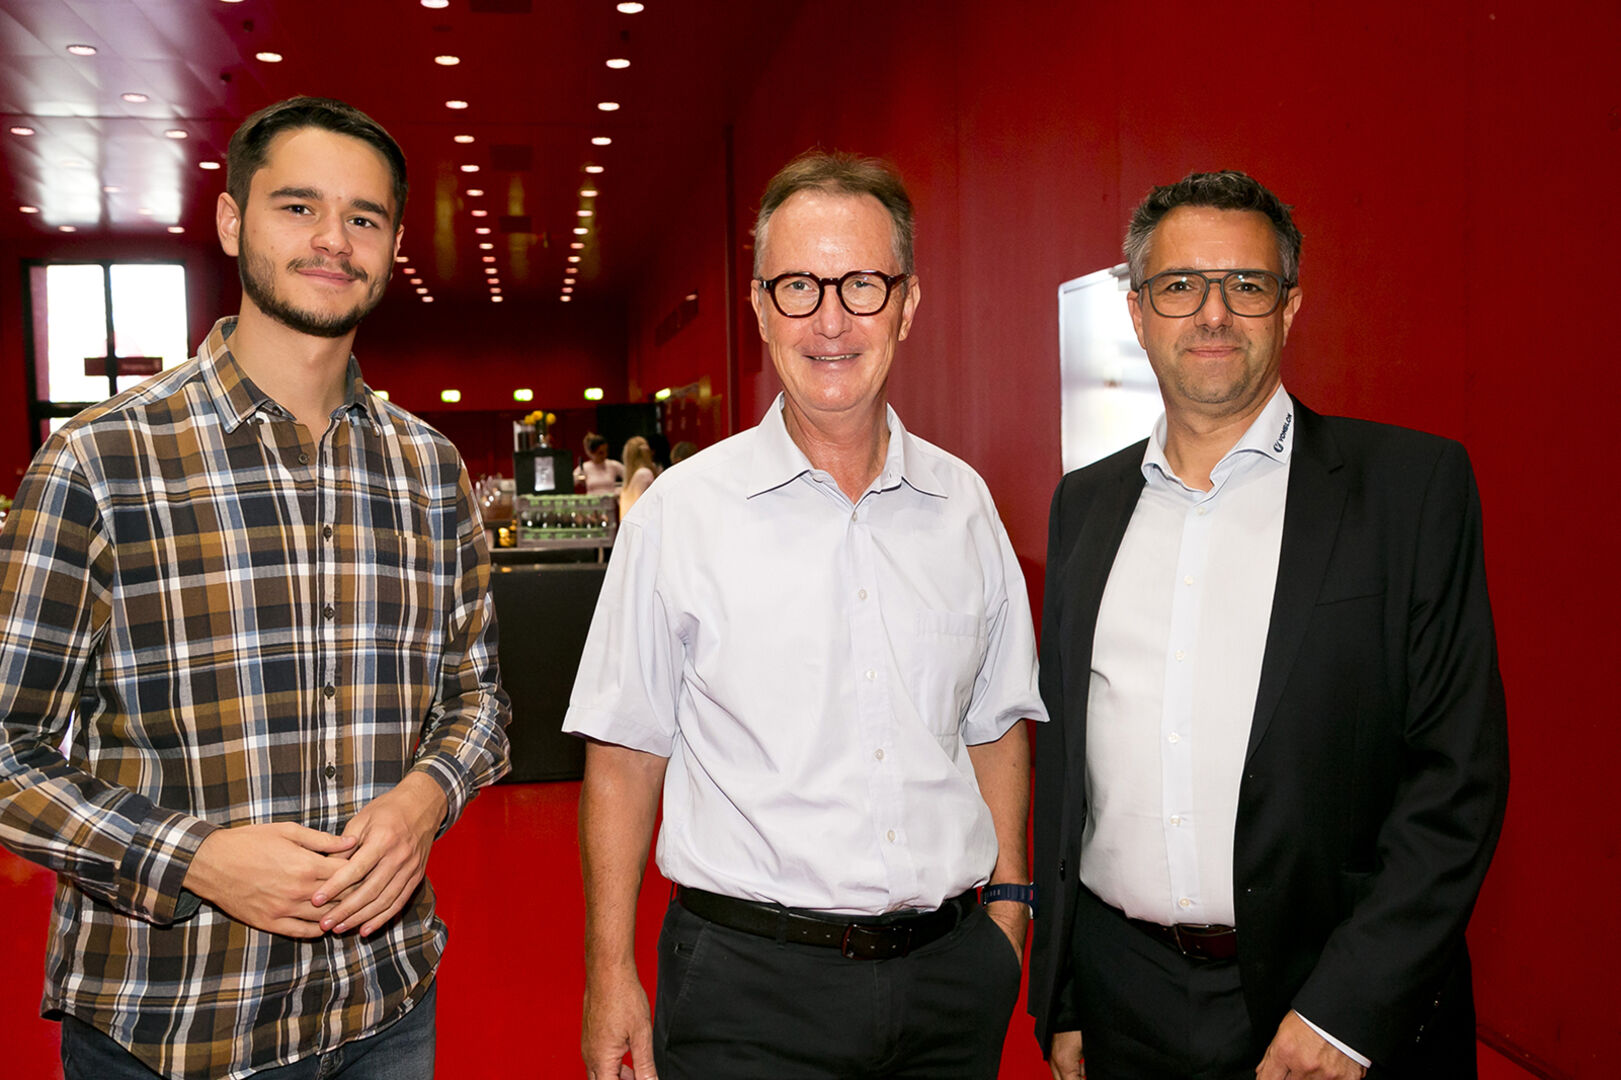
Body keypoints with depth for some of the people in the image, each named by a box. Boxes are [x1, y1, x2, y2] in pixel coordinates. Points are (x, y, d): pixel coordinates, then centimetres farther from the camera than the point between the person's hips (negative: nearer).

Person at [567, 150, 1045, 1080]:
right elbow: (627, 754, -3)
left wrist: (1008, 902, 6)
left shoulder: (963, 504, 3)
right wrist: (611, 974, -4)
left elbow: (996, 725, 12)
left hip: (951, 973, 3)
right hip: (748, 978, -2)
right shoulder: (682, 511, -6)